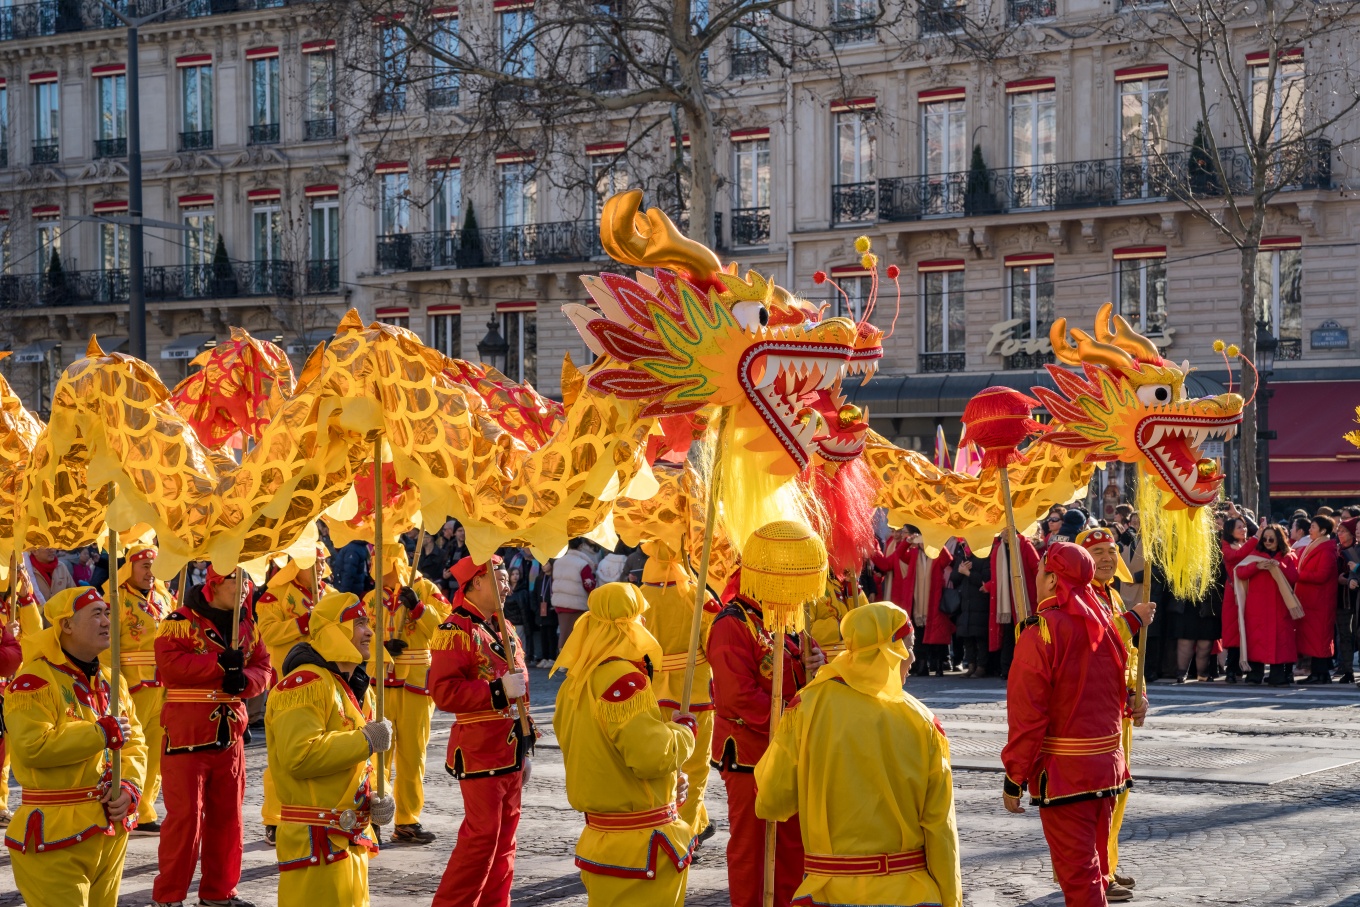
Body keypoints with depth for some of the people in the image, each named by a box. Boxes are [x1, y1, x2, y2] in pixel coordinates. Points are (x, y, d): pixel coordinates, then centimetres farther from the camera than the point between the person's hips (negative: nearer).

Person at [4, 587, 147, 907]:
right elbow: (33, 747, -25)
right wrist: (103, 733, -18)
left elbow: (135, 742, 12)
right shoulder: (34, 682, -13)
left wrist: (129, 787, -8)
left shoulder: (111, 680, 12)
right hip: (56, 835, -7)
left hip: (112, 830, 7)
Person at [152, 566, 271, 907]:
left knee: (227, 815, 11)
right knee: (185, 815, -5)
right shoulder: (181, 621, -10)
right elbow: (169, 665, -21)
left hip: (229, 734, 7)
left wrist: (244, 679, -15)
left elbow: (262, 667, 7)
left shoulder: (246, 625, 11)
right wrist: (220, 663, -23)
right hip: (187, 734, -7)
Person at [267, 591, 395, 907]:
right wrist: (365, 740, -19)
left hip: (352, 842, 10)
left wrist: (376, 798, 4)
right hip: (317, 843, -10)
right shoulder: (305, 684, -15)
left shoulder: (357, 689, 17)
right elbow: (298, 755, -28)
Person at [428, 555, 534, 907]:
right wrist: (498, 692, -26)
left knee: (505, 835, 12)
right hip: (481, 751, -9)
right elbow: (443, 692, -23)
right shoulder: (456, 630, -13)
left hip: (510, 751, 9)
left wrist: (525, 747, 21)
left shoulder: (502, 629, 16)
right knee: (482, 835, -9)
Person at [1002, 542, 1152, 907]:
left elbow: (1026, 715, -17)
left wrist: (1014, 779, -12)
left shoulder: (1040, 633, -16)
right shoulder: (1104, 623, 4)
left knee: (1077, 872, -2)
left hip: (1063, 773, -7)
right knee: (1094, 861, 19)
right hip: (1107, 764, 7)